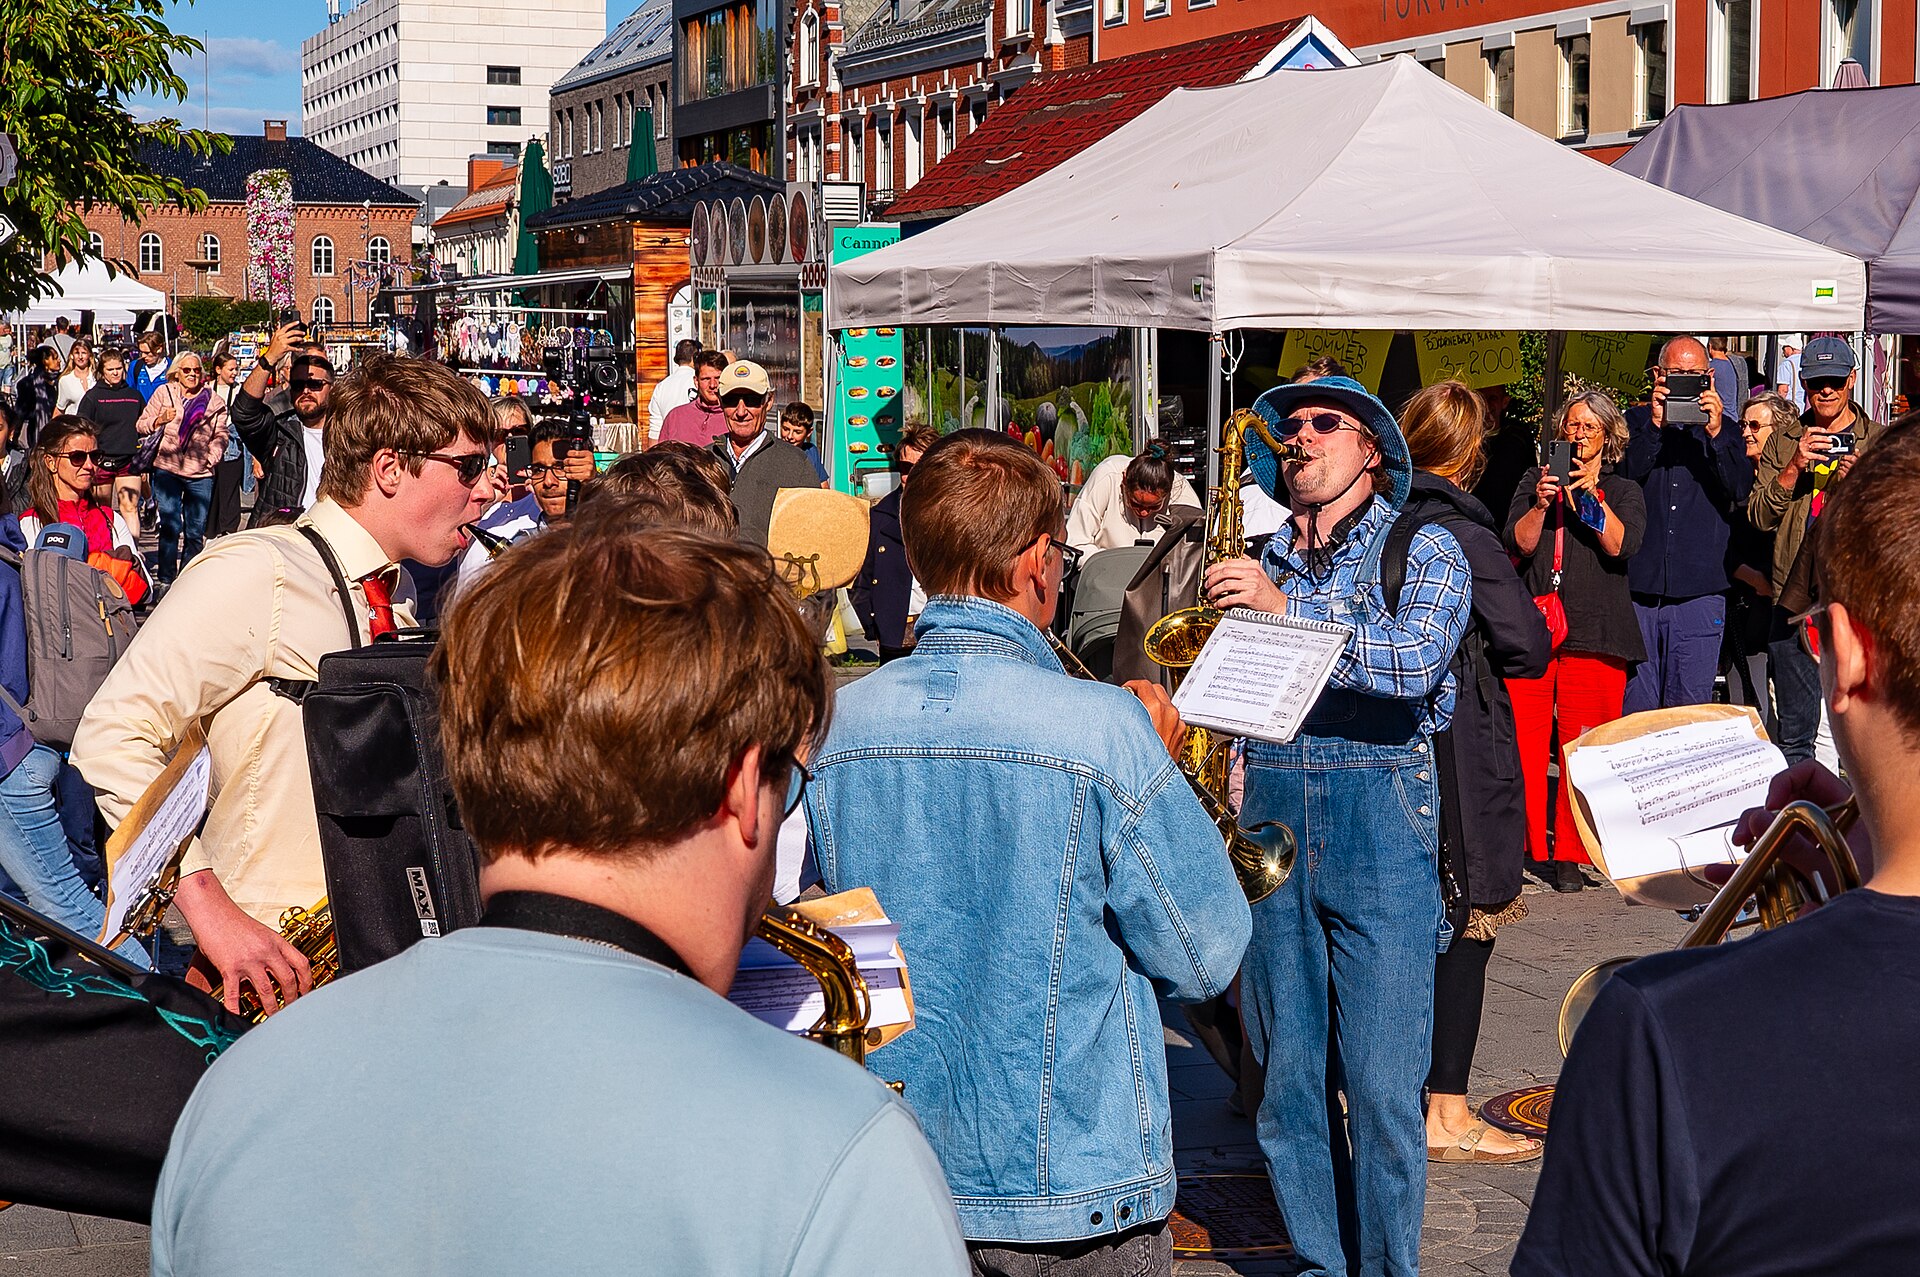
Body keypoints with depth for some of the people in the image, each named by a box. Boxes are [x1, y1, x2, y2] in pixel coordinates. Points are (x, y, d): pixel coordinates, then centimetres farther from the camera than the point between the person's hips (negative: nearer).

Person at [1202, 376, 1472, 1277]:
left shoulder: (1423, 551, 4)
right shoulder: (1264, 563, 16)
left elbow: (1417, 661, -15)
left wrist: (1286, 606, -19)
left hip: (1381, 824, -4)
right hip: (1269, 827, 4)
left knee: (1382, 1090, -5)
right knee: (1288, 1082, 7)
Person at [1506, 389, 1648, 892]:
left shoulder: (1624, 491, 15)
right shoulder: (1535, 479, 17)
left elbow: (1622, 546, -4)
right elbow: (1518, 544, 4)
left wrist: (1592, 497, -12)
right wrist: (1540, 504, -11)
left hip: (1594, 635, -1)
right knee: (1521, 743, -7)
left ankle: (1570, 855, 5)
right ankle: (1521, 847, 2)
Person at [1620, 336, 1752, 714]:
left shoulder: (1725, 429, 11)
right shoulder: (1636, 423, 10)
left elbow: (1741, 491, -3)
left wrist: (1715, 435, -15)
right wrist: (1655, 427, -14)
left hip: (1699, 595, 0)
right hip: (1637, 588, 0)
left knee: (1691, 708, 1)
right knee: (1634, 708, 1)